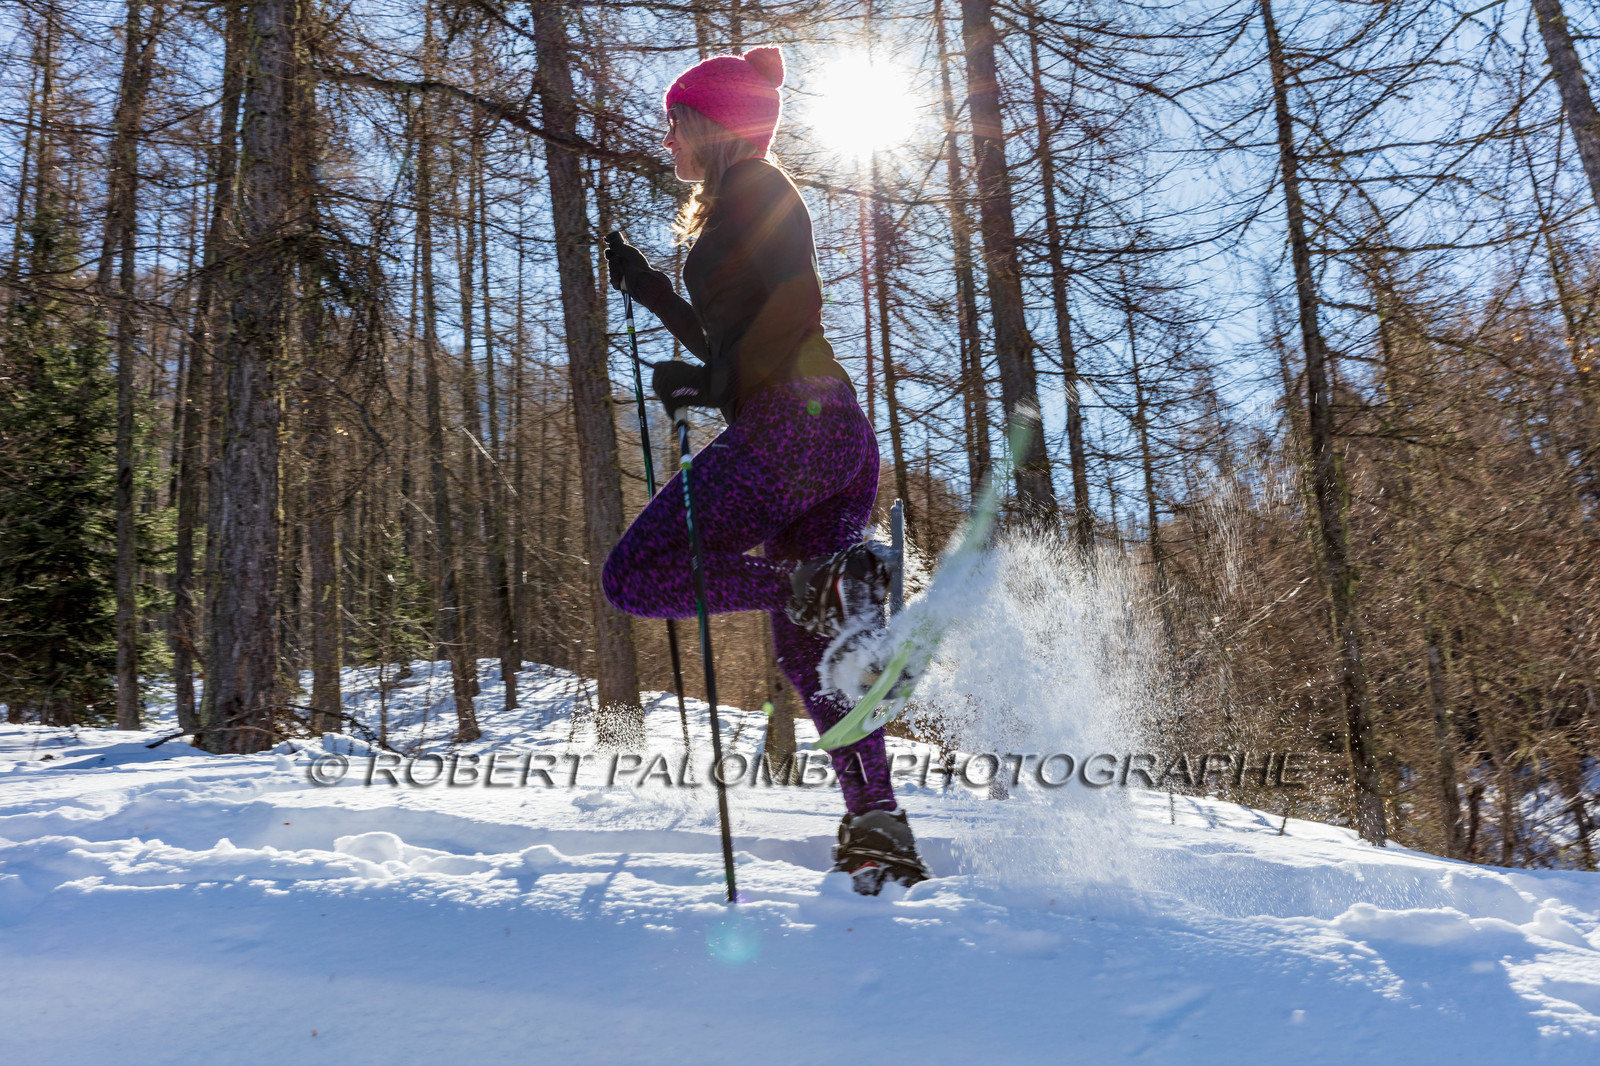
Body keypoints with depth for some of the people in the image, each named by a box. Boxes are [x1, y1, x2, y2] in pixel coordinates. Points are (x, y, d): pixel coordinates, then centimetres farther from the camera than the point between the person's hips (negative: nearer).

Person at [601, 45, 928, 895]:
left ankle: (835, 586, -20)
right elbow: (732, 335, 33)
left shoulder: (752, 190, 2)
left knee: (632, 577, -8)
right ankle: (878, 828, 3)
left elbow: (794, 308, -12)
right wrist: (643, 284, 36)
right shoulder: (751, 204, 30)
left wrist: (714, 383, -12)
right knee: (805, 645, 8)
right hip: (839, 435, 10)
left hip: (789, 425, -10)